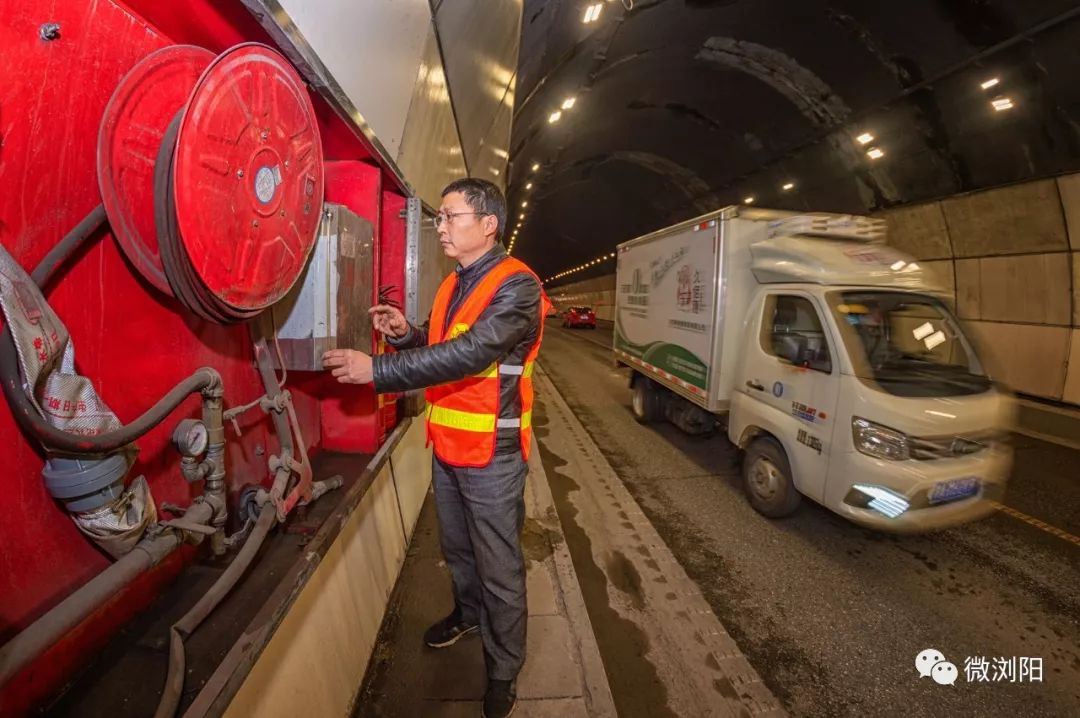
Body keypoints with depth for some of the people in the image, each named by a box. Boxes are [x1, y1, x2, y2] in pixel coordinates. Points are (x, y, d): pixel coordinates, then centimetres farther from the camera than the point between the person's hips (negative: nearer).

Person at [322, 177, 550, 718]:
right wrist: (405, 333, -3)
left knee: (499, 568, 8)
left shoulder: (516, 286, -17)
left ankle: (503, 669, 29)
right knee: (456, 547, 26)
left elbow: (469, 354, -29)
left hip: (490, 454, -8)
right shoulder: (453, 284, 11)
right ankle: (468, 613, 52)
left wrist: (377, 369, -29)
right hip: (446, 446, 8)